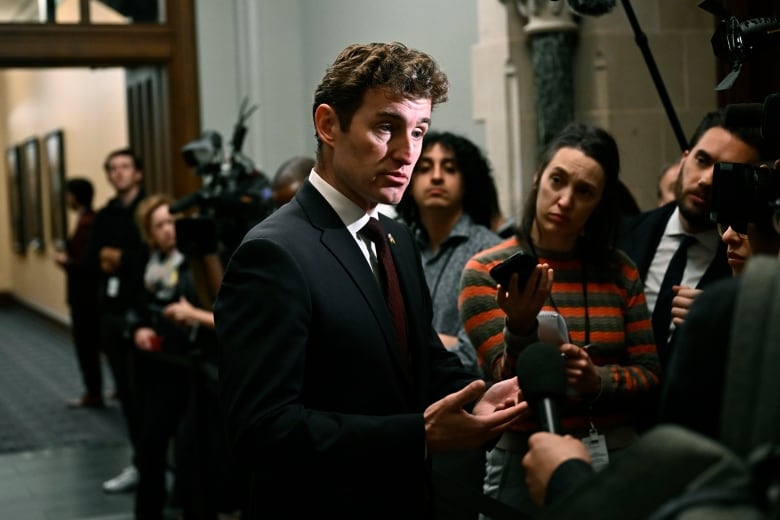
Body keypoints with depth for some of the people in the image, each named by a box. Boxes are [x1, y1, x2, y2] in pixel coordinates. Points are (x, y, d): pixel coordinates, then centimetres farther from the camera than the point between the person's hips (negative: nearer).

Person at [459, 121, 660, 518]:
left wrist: (597, 380, -16)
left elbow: (650, 375, 3)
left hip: (617, 456, 3)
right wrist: (522, 327, -31)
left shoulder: (618, 271, 2)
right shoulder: (486, 272, -7)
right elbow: (510, 385, -13)